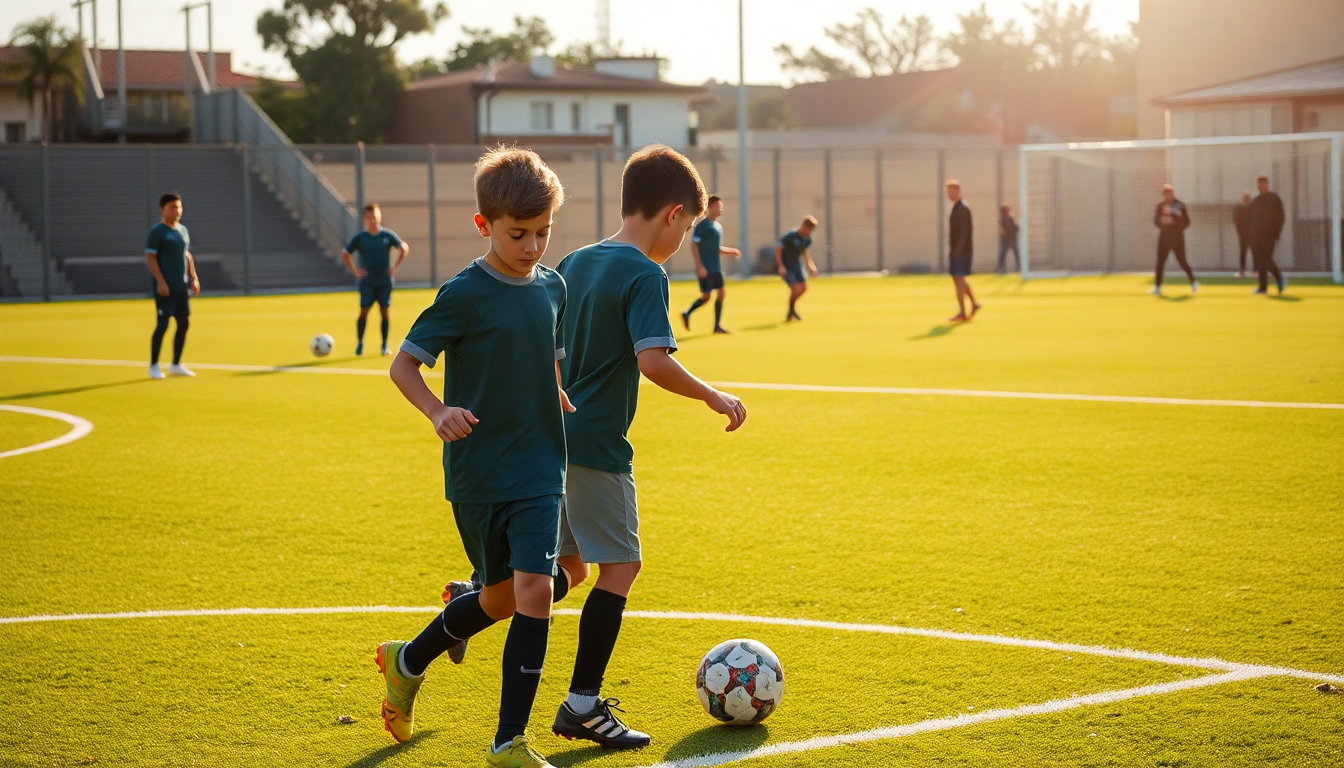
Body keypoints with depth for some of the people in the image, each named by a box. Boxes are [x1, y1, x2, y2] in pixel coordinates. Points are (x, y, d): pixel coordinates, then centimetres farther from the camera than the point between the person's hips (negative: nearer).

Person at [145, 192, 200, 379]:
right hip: (165, 287, -7)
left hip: (182, 286, 7)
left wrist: (193, 278, 14)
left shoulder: (183, 230, 14)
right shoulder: (157, 231, -7)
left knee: (184, 322, 7)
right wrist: (160, 281, -18)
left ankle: (176, 364, 18)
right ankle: (154, 366, 3)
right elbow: (151, 257, -11)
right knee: (163, 324, -7)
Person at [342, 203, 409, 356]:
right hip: (367, 282, -1)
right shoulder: (359, 238, -3)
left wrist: (395, 267, 1)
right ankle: (360, 344, 7)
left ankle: (385, 345, 10)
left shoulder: (388, 235, -2)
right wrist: (355, 270, 0)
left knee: (384, 312, 2)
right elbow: (345, 253, 8)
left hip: (385, 282, 1)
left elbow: (405, 248, 8)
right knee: (363, 312, -5)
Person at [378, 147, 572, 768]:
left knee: (534, 589, -10)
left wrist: (566, 409, 8)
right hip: (478, 474, -3)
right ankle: (408, 662, 37)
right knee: (502, 597, 8)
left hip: (540, 468, 3)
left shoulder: (552, 287, 5)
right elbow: (403, 365, -10)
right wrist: (437, 412, -26)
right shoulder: (465, 294, -12)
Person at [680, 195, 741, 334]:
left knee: (720, 293, 2)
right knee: (706, 296, -6)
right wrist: (700, 266, -21)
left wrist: (732, 251, 7)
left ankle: (717, 326, 5)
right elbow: (694, 246, -15)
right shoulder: (702, 226, -11)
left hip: (716, 268, 8)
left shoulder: (718, 226, 14)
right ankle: (687, 314, 13)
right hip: (705, 269, -8)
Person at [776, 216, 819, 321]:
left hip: (796, 264, 7)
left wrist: (810, 265, 8)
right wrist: (780, 266, -26)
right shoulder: (790, 235, -23)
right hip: (785, 266, -7)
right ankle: (790, 312, 7)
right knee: (796, 288, -17)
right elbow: (778, 248, -20)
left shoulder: (807, 238, -1)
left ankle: (792, 309, 27)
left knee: (803, 288, 3)